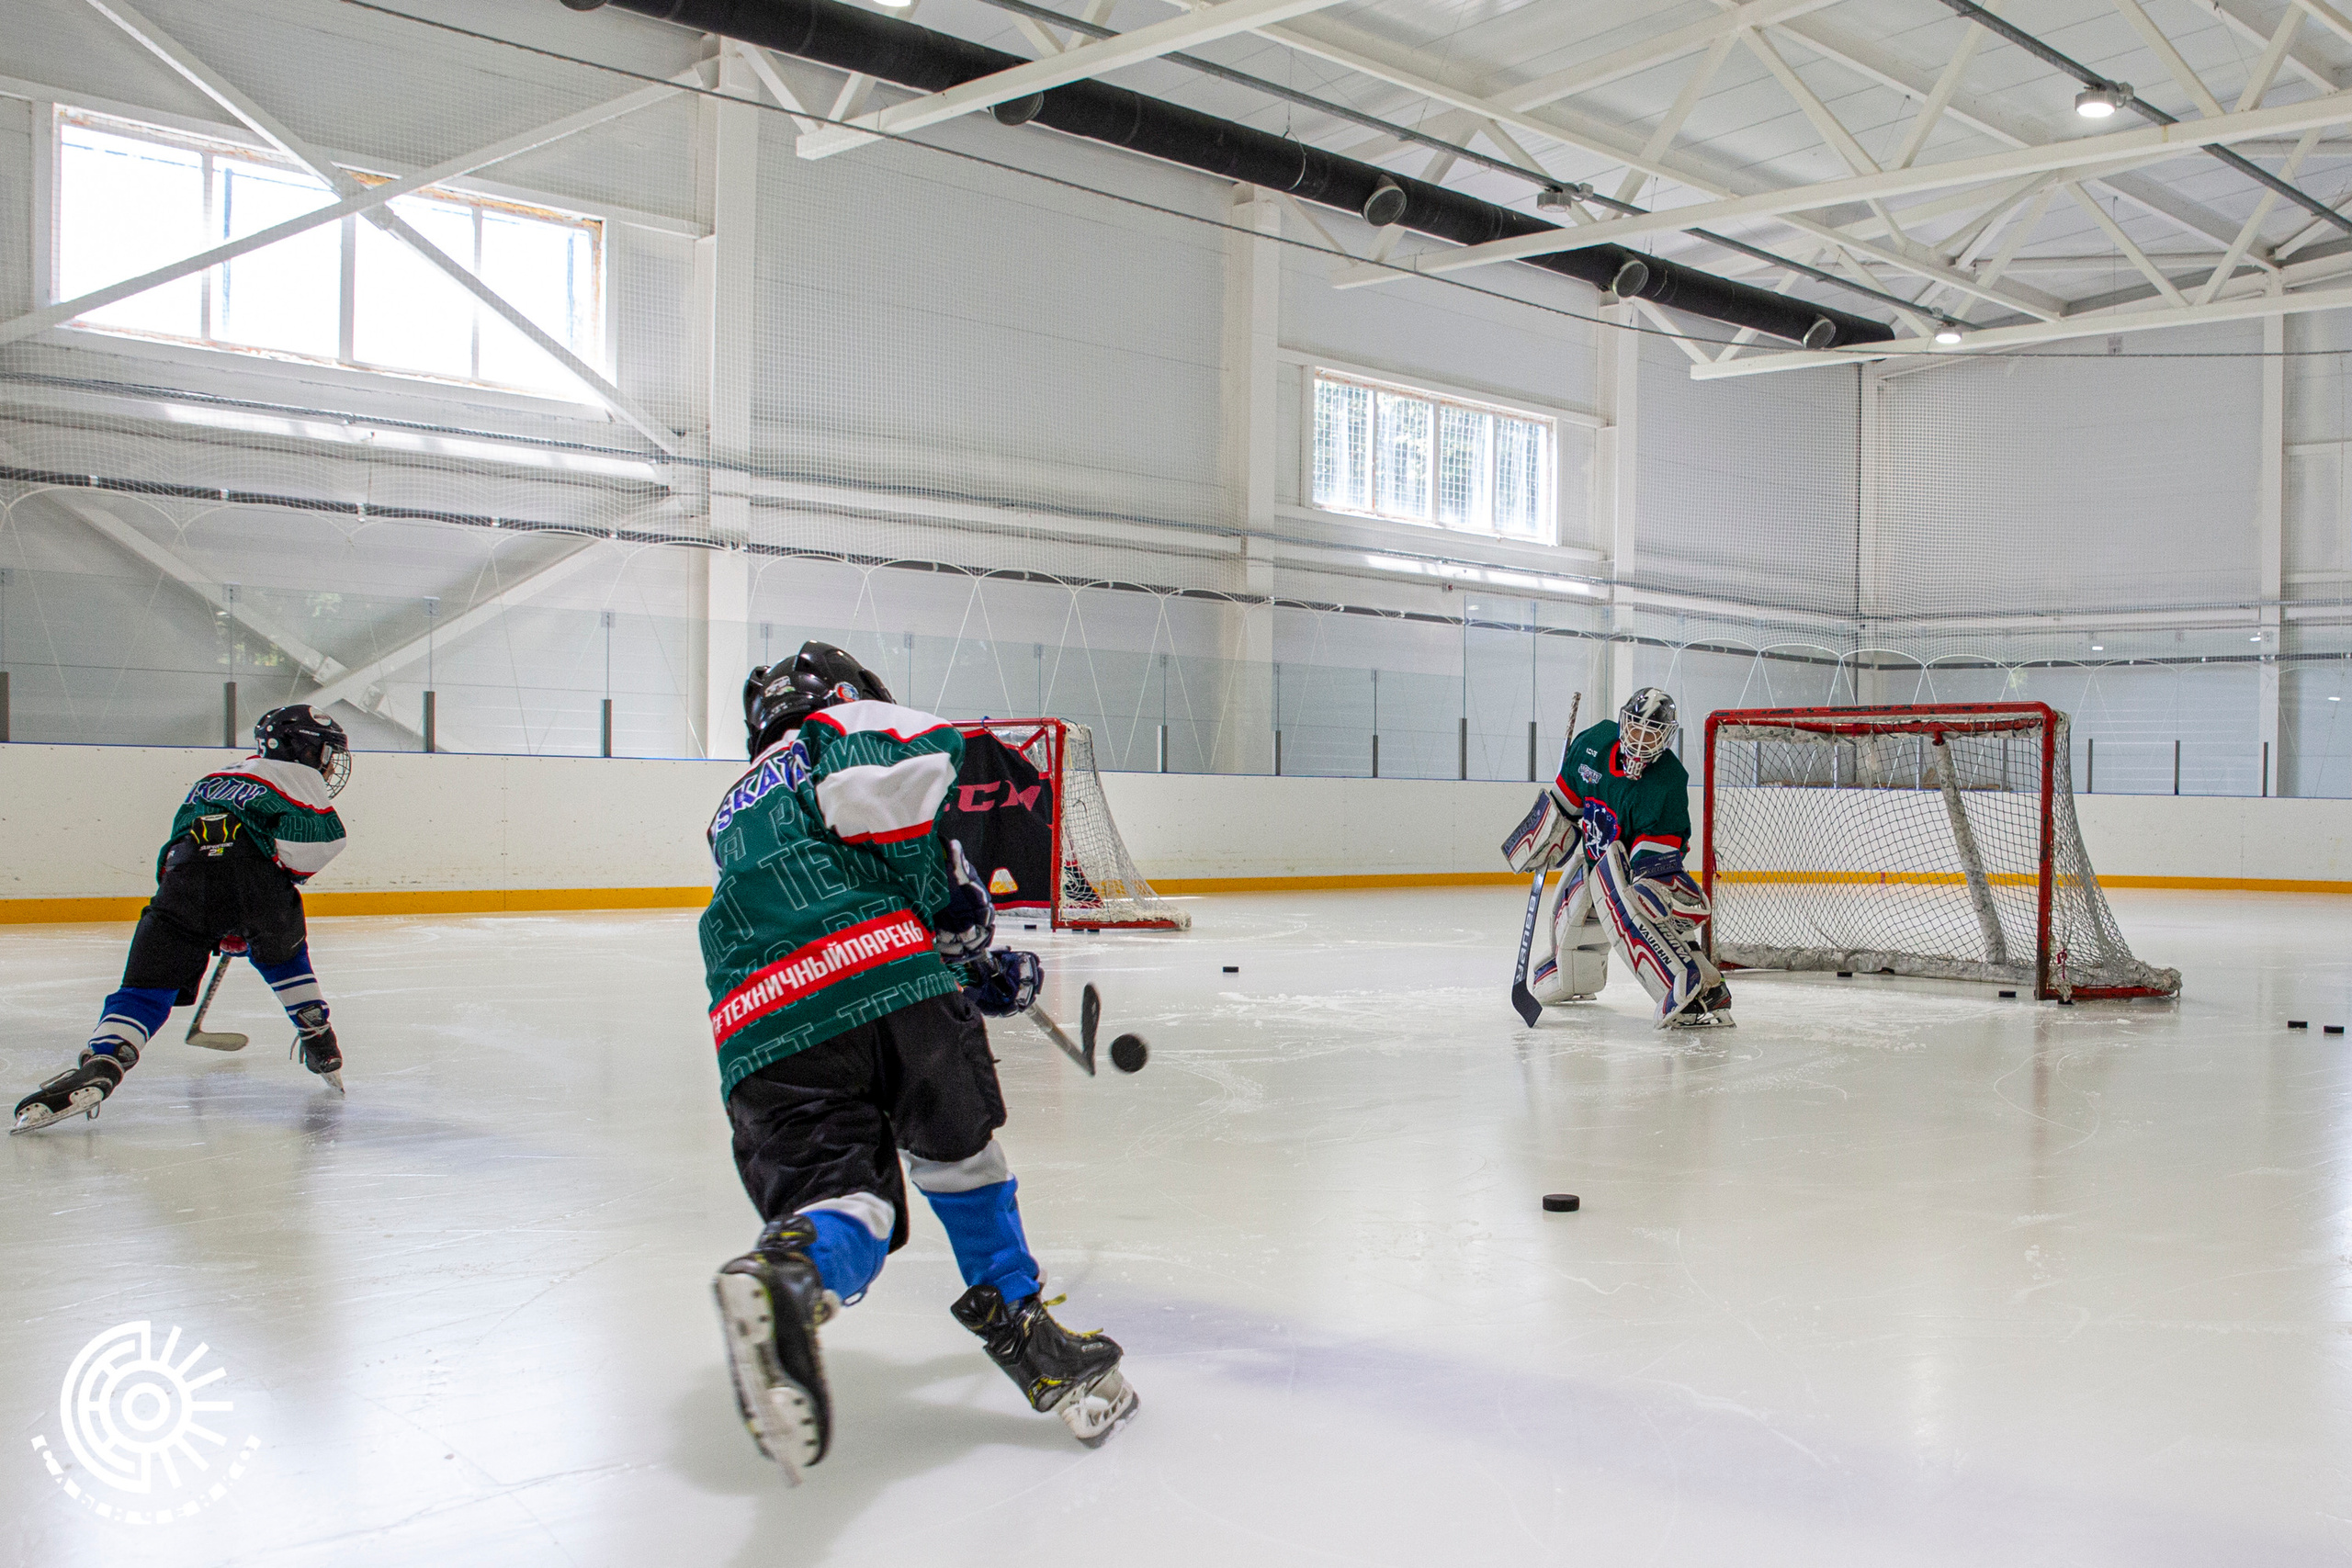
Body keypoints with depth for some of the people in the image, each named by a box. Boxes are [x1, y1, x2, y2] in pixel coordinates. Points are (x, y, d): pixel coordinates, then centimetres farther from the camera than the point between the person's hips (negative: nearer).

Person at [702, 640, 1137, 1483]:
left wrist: (975, 971, 37)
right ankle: (1015, 1317, 23)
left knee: (844, 1195, 1)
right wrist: (946, 893, 4)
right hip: (881, 974, -5)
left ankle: (788, 1271, -31)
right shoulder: (850, 722, 19)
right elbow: (886, 775, -8)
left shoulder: (736, 812, 41)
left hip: (760, 1032, 5)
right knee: (956, 1149, 17)